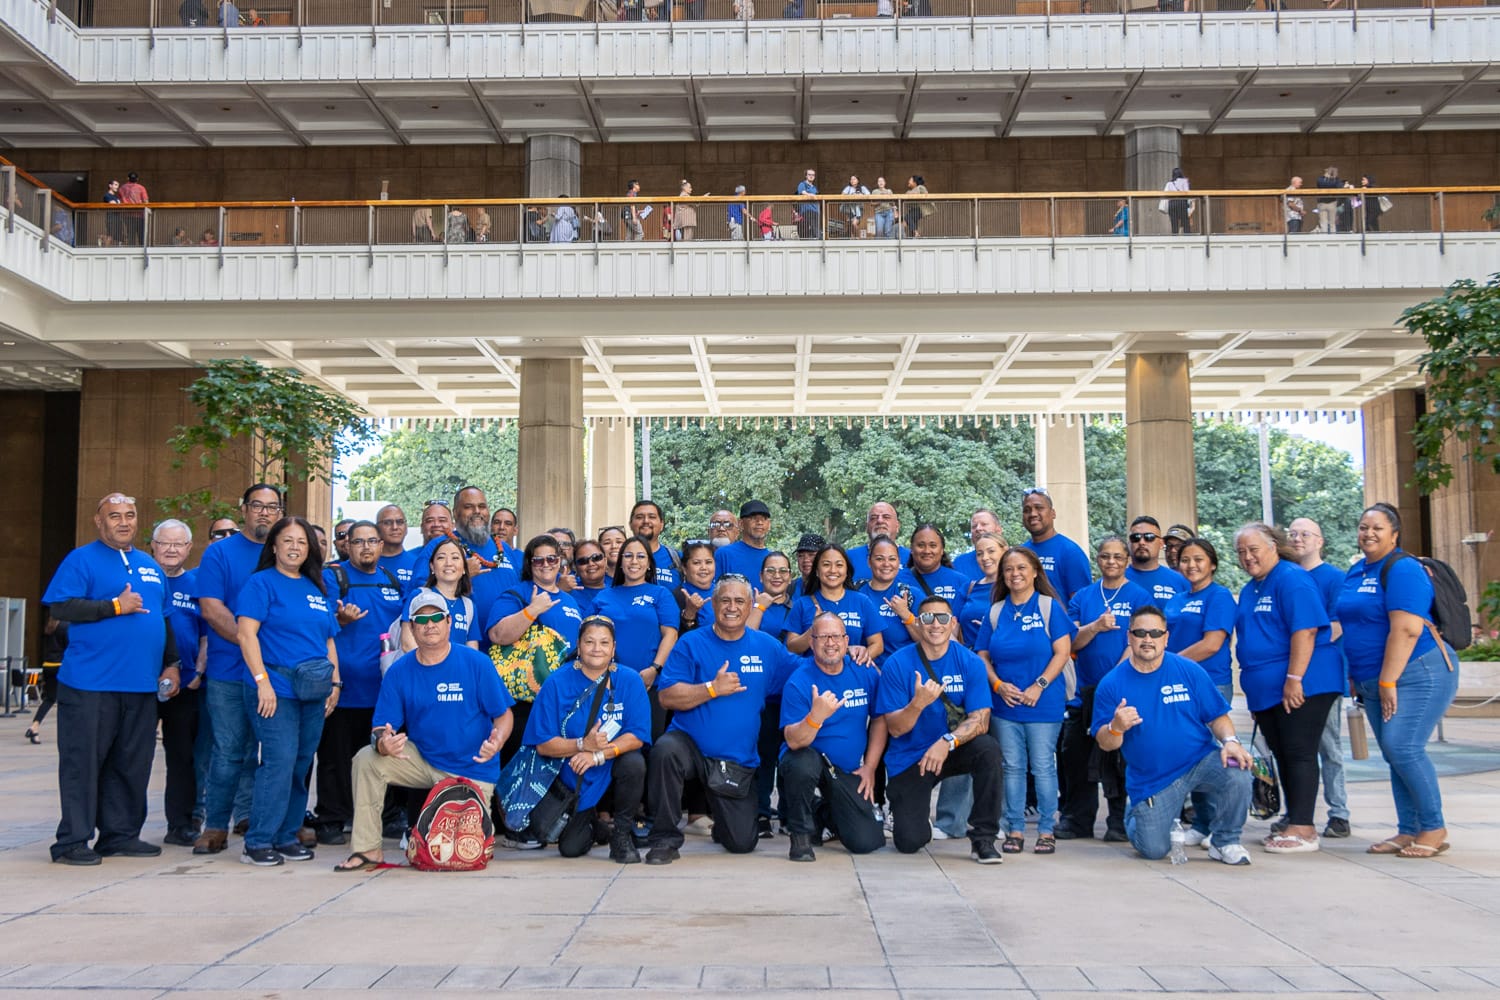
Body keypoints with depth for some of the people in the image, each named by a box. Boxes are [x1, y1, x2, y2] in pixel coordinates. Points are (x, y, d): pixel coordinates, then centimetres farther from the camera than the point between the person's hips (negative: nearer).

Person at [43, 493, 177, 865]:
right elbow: (60, 607, -13)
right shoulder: (82, 560, -1)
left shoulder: (149, 566, 19)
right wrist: (115, 606, -15)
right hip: (91, 683, -6)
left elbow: (162, 619, 24)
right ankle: (73, 841, 5)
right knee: (83, 762, -2)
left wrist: (171, 663, 16)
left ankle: (120, 834, 18)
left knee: (131, 764, 9)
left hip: (142, 684, 6)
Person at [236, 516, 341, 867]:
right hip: (276, 690, -6)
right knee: (279, 762, -12)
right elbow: (246, 633, -10)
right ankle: (258, 842, -4)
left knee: (301, 766, 8)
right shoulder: (261, 583, -1)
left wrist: (335, 683, 13)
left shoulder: (317, 590, 17)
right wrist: (262, 681, -17)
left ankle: (287, 836, 18)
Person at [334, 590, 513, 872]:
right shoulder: (399, 671, -3)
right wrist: (383, 743, -31)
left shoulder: (477, 663, -10)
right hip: (422, 760, 3)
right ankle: (368, 850, -11)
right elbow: (381, 728, -6)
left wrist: (496, 741, -29)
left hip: (473, 770, -2)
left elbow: (504, 715, -6)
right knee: (366, 760, -20)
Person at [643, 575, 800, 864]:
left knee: (742, 843, -1)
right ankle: (665, 839, -18)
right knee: (665, 751, -37)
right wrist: (712, 688, -18)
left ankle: (721, 814, 37)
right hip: (689, 744, -2)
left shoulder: (767, 647, 5)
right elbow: (667, 697, -9)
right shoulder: (691, 643, -3)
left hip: (737, 763, 2)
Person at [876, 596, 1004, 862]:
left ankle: (983, 837, -15)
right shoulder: (897, 665, -11)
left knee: (988, 749, -31)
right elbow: (894, 728, -12)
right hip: (908, 759, -1)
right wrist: (918, 703, -33)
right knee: (909, 842, -12)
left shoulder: (970, 663, -7)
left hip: (954, 750, 1)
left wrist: (947, 741, -32)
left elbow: (980, 720, -14)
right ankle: (905, 811, 28)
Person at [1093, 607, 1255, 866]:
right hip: (1151, 782, 0)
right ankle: (1137, 815, 33)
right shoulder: (1112, 684, -5)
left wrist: (1230, 741, -20)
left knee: (1237, 775, -29)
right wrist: (1116, 728, -27)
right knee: (1154, 850, -5)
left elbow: (1217, 717, 1)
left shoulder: (1189, 671, -2)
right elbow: (1105, 743, -5)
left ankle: (1224, 842, -1)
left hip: (1201, 762, 1)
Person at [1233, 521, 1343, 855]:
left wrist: (1294, 679, -25)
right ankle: (1296, 823, 19)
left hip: (1299, 686, -9)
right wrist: (1253, 684, 20)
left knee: (1299, 753, -7)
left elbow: (1305, 630, -21)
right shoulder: (1249, 590, 17)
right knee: (1283, 756, 12)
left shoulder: (1292, 579, -12)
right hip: (1265, 689, 9)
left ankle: (1302, 829, -3)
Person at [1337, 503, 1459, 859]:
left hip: (1417, 674, -8)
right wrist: (1357, 677, 16)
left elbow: (1406, 630, -21)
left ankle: (1435, 828, -3)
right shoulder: (1356, 572, 13)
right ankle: (1408, 831, 13)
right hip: (1376, 682, 8)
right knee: (1394, 754, 8)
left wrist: (1388, 682, -22)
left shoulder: (1403, 569, -13)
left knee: (1402, 747, -15)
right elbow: (1355, 627, 20)